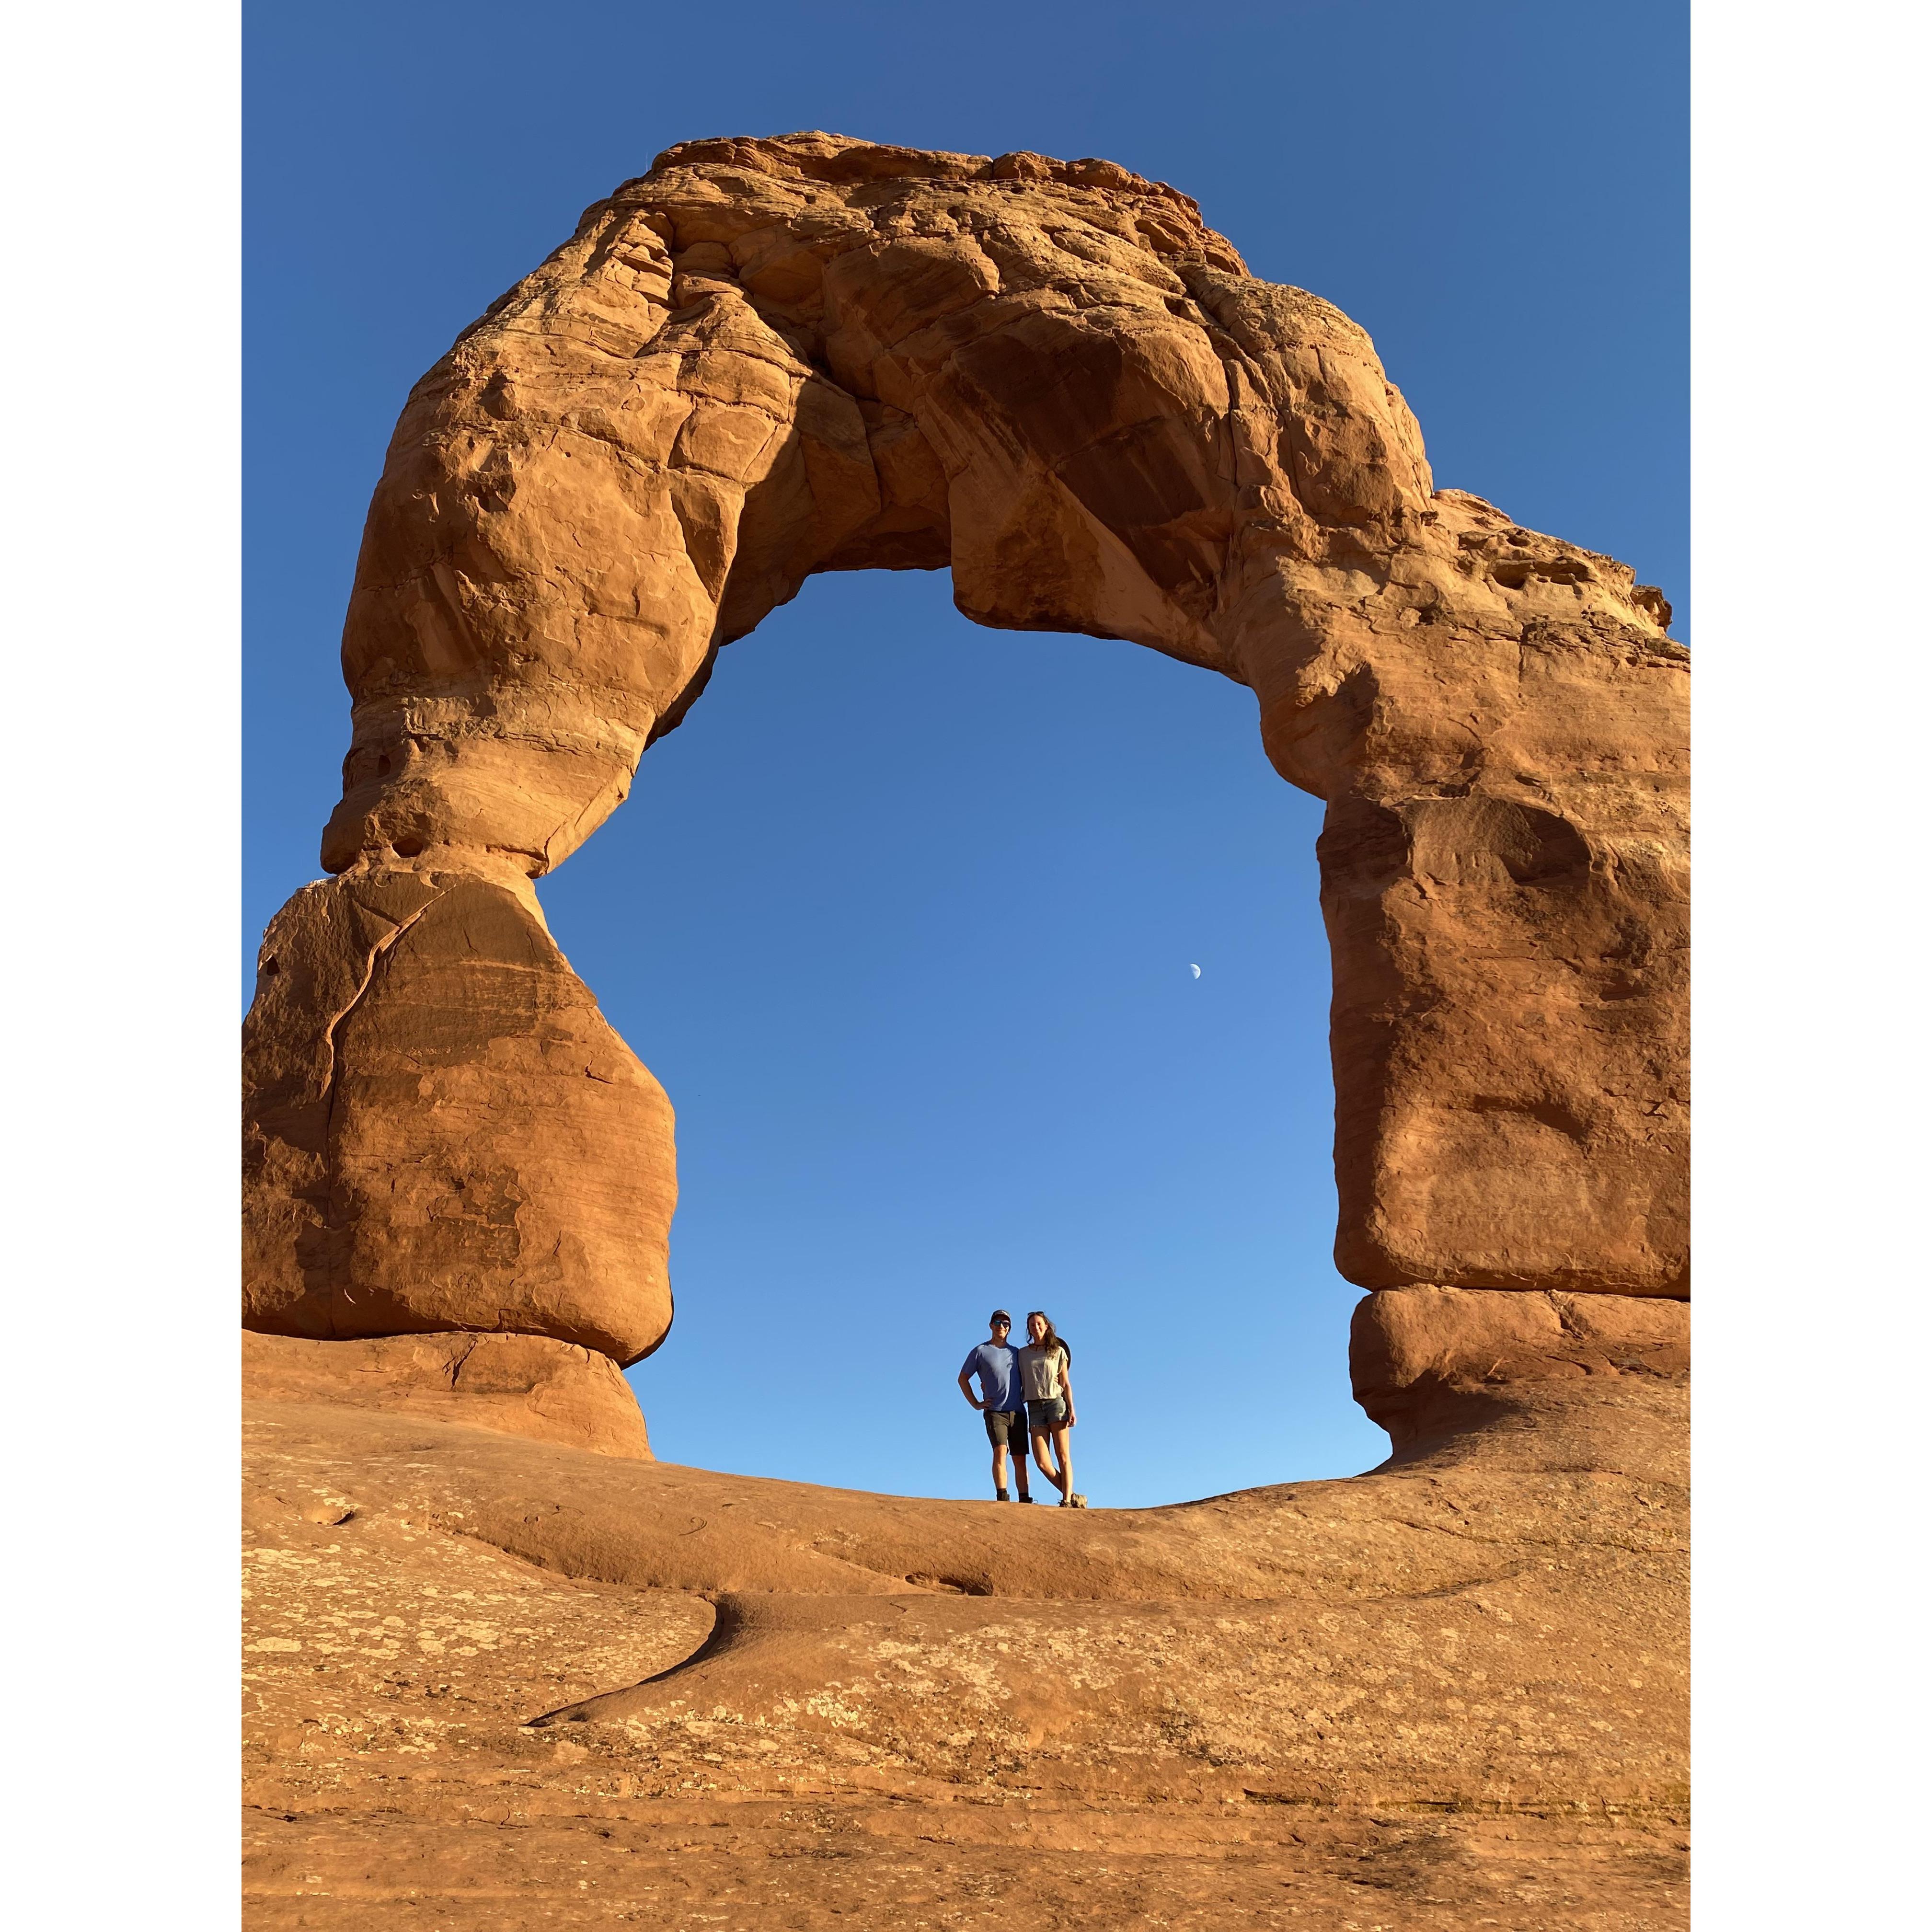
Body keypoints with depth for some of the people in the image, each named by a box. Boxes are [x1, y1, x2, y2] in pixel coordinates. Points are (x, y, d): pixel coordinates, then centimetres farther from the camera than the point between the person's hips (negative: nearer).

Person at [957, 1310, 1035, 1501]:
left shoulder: (1016, 1353, 17)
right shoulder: (980, 1351, 7)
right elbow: (963, 1378, 10)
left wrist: (1025, 1396, 8)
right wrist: (976, 1404, 2)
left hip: (1018, 1412, 4)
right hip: (995, 1412, -4)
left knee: (1020, 1459, 2)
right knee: (1000, 1451, -21)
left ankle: (1025, 1500, 3)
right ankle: (1002, 1498, -25)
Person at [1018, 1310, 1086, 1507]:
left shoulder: (1058, 1351, 10)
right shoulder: (1022, 1354, 14)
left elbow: (1066, 1384, 8)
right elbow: (1020, 1384, 19)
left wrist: (1072, 1410, -2)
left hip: (1056, 1403, -2)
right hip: (1034, 1407, 2)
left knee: (1063, 1456, -7)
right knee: (1042, 1462, -8)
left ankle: (1067, 1502, -7)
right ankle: (1073, 1497, 4)